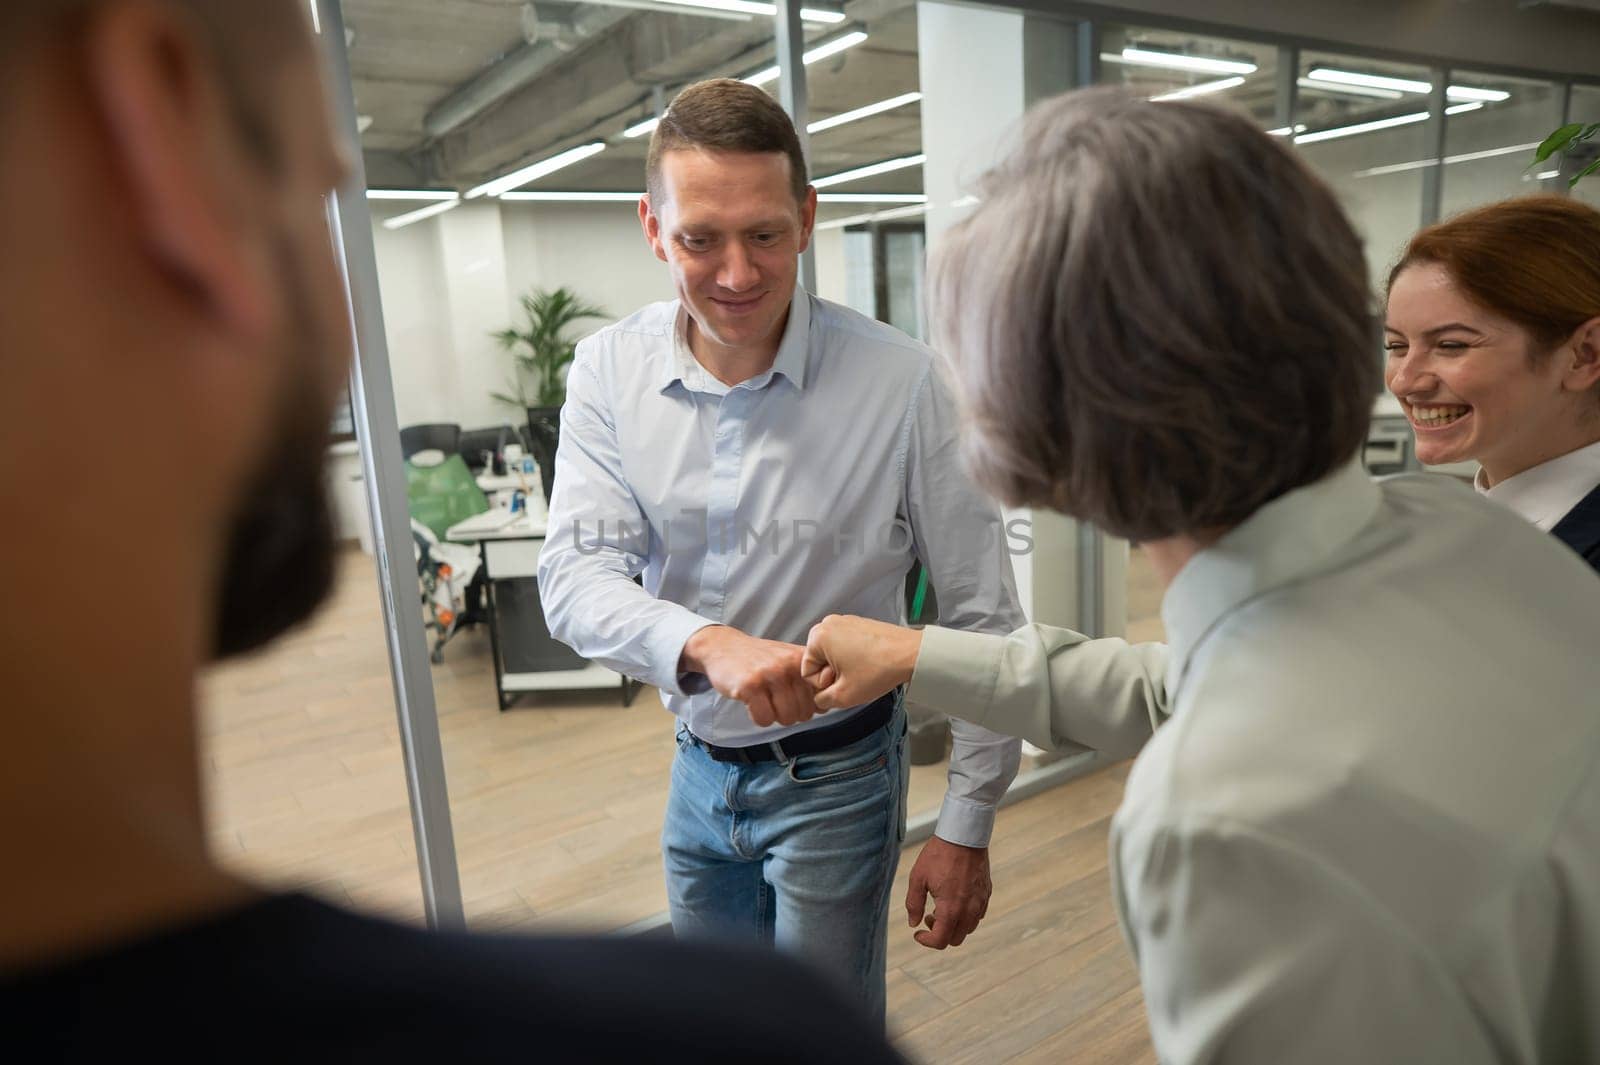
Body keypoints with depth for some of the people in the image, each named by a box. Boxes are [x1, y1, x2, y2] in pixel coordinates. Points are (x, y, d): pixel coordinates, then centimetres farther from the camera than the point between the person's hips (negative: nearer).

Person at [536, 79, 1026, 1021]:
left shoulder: (899, 381, -20)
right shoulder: (609, 371, -9)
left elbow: (982, 617, -13)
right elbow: (575, 574, -16)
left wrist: (968, 828, -10)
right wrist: (703, 644, -37)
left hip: (835, 776, -4)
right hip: (698, 766, 4)